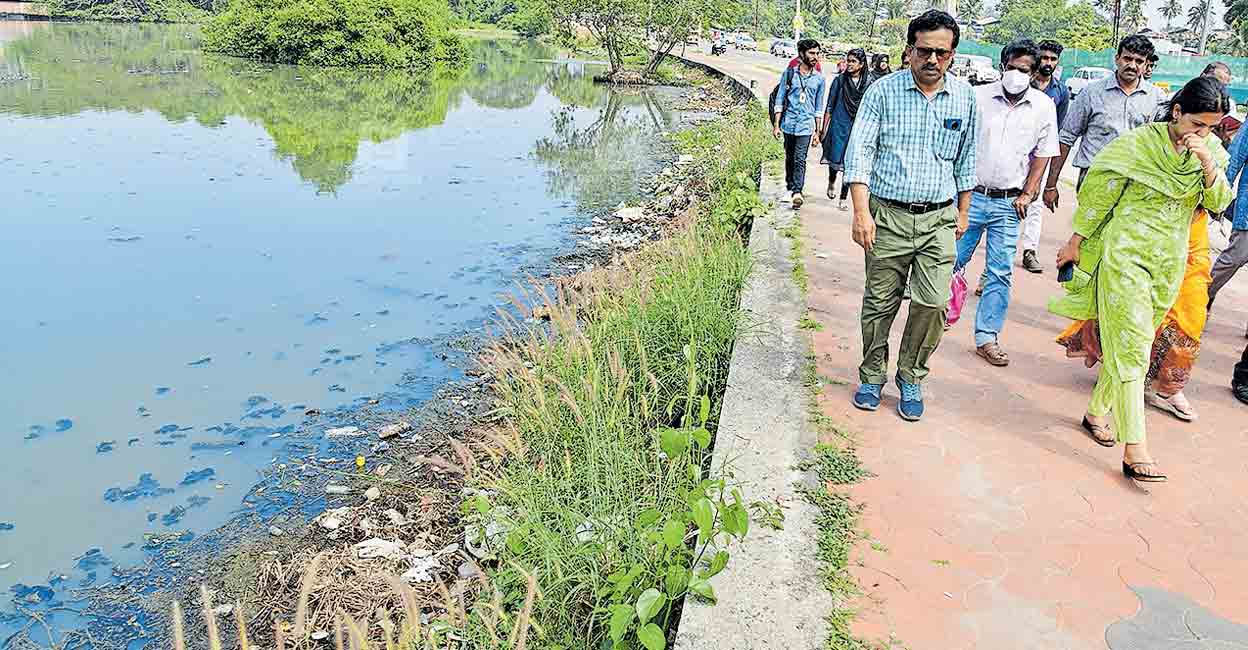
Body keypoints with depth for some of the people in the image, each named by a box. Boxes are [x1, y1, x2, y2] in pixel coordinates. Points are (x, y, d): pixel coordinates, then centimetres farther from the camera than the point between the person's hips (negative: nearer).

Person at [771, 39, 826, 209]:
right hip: (789, 123, 1)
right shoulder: (789, 73, 3)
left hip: (806, 124, -1)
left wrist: (818, 131, 10)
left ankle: (797, 192, -18)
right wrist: (776, 124, -1)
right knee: (789, 157, 12)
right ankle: (789, 187, 26)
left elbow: (818, 107, 12)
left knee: (800, 159, -12)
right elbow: (779, 100, 4)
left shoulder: (819, 78, 7)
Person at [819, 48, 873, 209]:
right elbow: (829, 107, 3)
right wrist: (824, 130, 1)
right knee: (835, 159, 4)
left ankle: (843, 197, 10)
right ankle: (831, 182, 37)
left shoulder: (869, 83, 0)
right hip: (839, 127, 0)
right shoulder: (839, 81, -1)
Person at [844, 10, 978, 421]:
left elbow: (966, 159, 17)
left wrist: (962, 212, 18)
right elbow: (859, 152, -6)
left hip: (939, 220, 2)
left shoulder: (964, 97, 7)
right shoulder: (883, 91, -2)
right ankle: (872, 377, 23)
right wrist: (861, 211, -13)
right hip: (888, 216, -2)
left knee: (933, 303, -6)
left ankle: (911, 379, 14)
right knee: (880, 303, 5)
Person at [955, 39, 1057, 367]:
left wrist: (1027, 193, 1)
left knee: (1000, 273, 3)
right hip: (970, 195, -1)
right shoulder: (978, 96, -2)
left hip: (1008, 204, 2)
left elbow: (1042, 153, 9)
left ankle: (986, 338, 12)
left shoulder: (1044, 106, 3)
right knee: (951, 262, 3)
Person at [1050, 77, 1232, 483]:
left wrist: (1207, 161, -17)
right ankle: (1134, 448, -9)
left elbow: (1219, 203, -1)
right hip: (1126, 255, -5)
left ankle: (1097, 411, 32)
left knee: (1129, 343, 13)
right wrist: (1075, 244, -1)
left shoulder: (1211, 150, 6)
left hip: (1169, 263, 5)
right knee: (1130, 346, -9)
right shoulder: (1139, 143, -10)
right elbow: (1099, 193, -5)